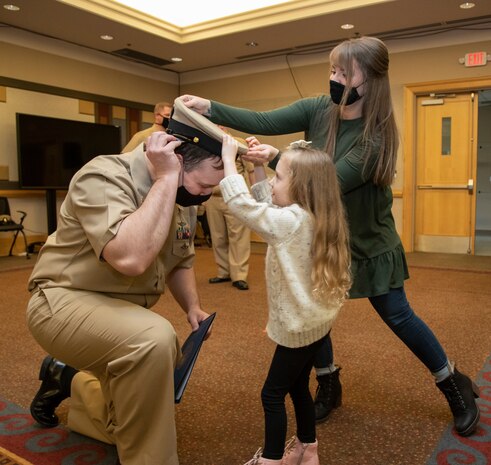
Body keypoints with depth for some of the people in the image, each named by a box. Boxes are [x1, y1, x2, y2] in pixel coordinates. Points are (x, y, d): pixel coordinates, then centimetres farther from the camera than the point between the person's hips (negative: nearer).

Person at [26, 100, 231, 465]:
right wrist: (165, 180, -34)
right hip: (66, 301, -8)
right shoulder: (104, 177, -24)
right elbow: (131, 258, -40)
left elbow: (180, 261, 13)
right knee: (155, 339, -37)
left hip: (123, 312, 8)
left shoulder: (184, 197, 0)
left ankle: (66, 378, 34)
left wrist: (192, 307, -3)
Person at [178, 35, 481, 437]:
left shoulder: (377, 135, -24)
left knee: (398, 316, 5)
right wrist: (210, 108, -30)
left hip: (369, 242, -4)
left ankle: (455, 385, 29)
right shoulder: (319, 109, -10)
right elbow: (264, 122, -18)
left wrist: (276, 158, -42)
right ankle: (328, 385, 30)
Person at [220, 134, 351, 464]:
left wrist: (229, 160, -16)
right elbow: (267, 206, 14)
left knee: (273, 394, 5)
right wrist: (258, 168, 7)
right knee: (298, 386, 23)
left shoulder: (291, 221, -24)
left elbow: (242, 205, -26)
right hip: (315, 319, 9)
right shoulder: (314, 217, 4)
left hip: (301, 324, -9)